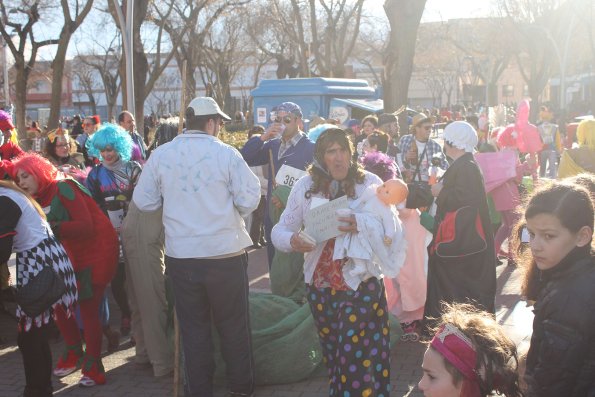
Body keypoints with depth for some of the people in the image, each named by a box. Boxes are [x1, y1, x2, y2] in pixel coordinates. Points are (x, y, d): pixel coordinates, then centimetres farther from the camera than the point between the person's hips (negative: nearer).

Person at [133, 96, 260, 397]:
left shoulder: (160, 155, -1)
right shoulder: (225, 153, -9)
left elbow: (144, 201, 3)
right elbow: (249, 200, -10)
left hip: (180, 256, 2)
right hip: (225, 253, -2)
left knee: (193, 327, 14)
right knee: (233, 326, 13)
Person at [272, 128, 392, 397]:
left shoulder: (370, 183, -3)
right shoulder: (306, 186, 0)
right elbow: (279, 231, -1)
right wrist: (292, 240, -25)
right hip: (320, 285, 2)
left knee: (359, 357, -4)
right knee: (332, 354, 13)